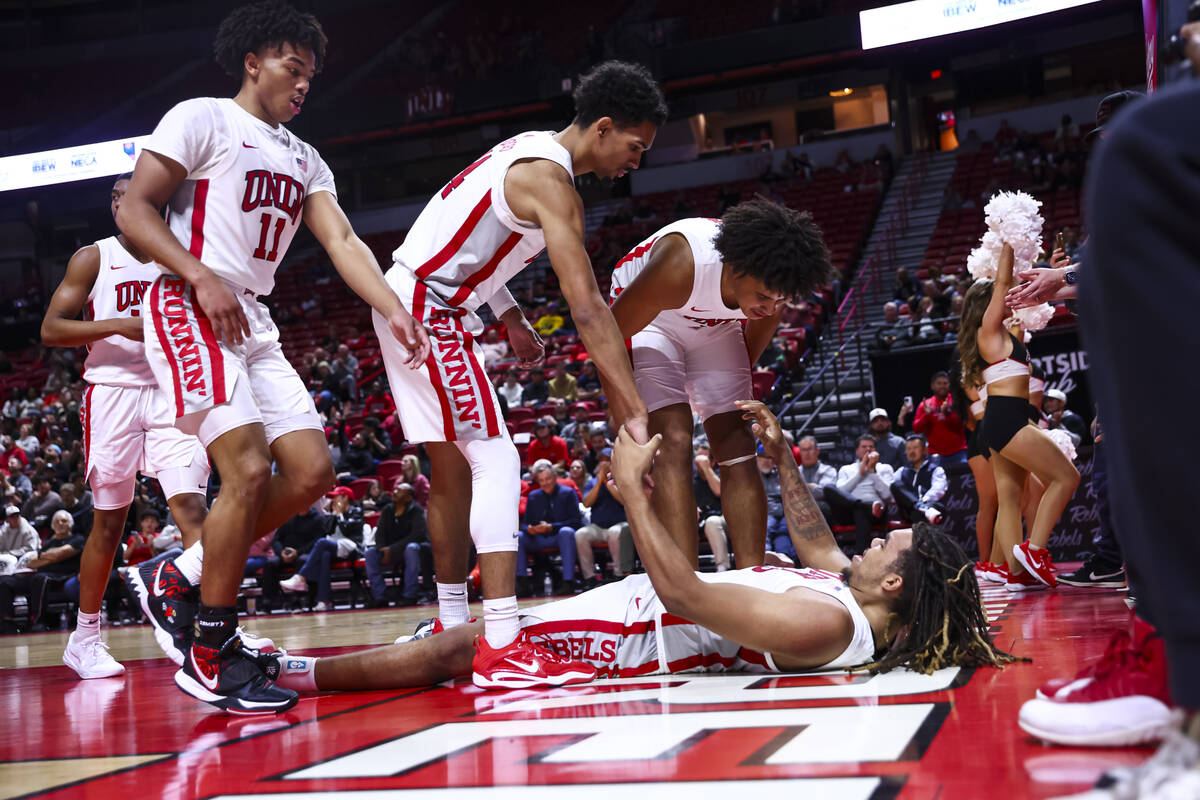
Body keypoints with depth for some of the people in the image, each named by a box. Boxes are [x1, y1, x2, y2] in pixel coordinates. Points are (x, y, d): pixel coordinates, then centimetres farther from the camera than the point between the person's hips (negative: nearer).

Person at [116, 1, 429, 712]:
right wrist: (202, 278, -20)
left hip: (254, 325, 8)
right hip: (189, 309, -8)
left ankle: (189, 574, 13)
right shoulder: (203, 119, -1)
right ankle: (211, 656, -7)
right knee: (250, 472, -19)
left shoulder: (305, 161, 20)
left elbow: (343, 241, 7)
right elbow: (134, 211, -7)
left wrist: (394, 312, -10)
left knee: (312, 472, -2)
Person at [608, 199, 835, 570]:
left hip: (715, 328, 5)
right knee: (674, 442, -22)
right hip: (649, 320, -5)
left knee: (739, 449, -7)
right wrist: (628, 424, -23)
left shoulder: (772, 278, -25)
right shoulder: (681, 265, -41)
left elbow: (761, 326, 2)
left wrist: (738, 392, 12)